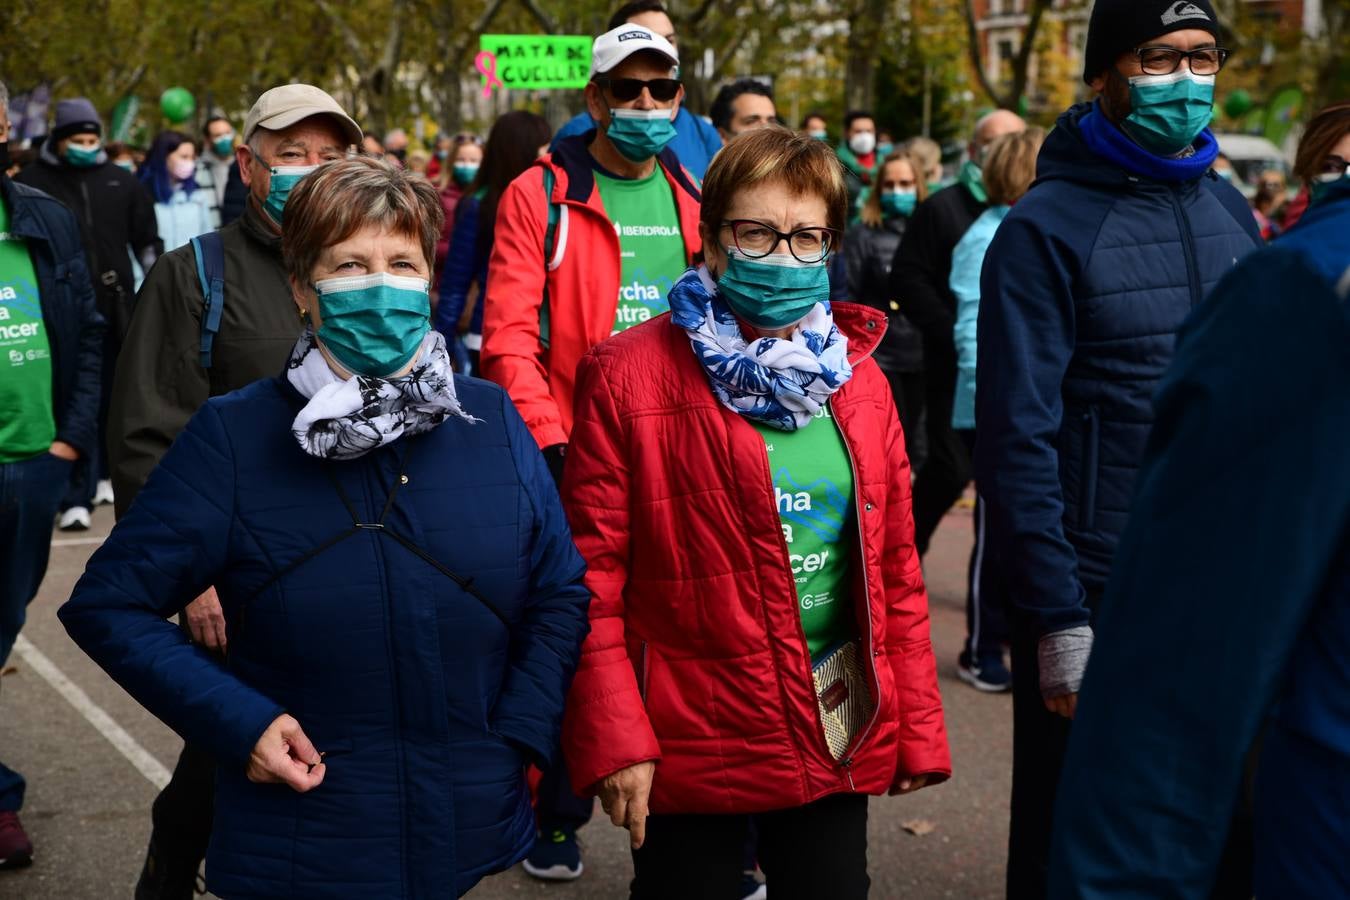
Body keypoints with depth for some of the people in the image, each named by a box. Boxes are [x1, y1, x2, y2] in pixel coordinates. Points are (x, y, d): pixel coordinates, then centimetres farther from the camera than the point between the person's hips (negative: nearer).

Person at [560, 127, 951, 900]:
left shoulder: (858, 379, 5)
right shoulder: (629, 377, -8)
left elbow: (895, 568, 9)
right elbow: (593, 572, -9)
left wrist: (919, 728, 7)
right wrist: (614, 738, -13)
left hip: (840, 741, 4)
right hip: (690, 744, -4)